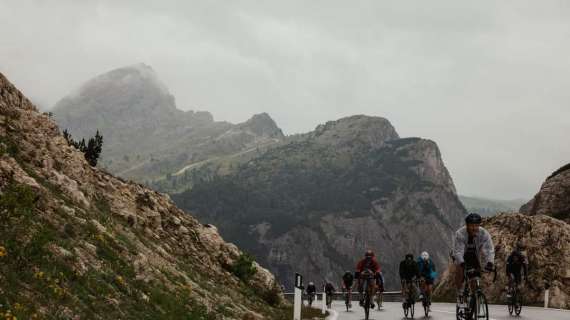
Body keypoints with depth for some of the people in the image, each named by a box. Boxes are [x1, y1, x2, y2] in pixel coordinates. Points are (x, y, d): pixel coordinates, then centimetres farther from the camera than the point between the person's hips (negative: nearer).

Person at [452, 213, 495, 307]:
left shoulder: (484, 234, -25)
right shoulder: (460, 233, -30)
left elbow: (489, 250, -33)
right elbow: (458, 251, -38)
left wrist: (490, 262, -50)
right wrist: (462, 263, -55)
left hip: (475, 256, 2)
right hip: (462, 256, -2)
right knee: (459, 269, -26)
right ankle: (459, 295, -15)